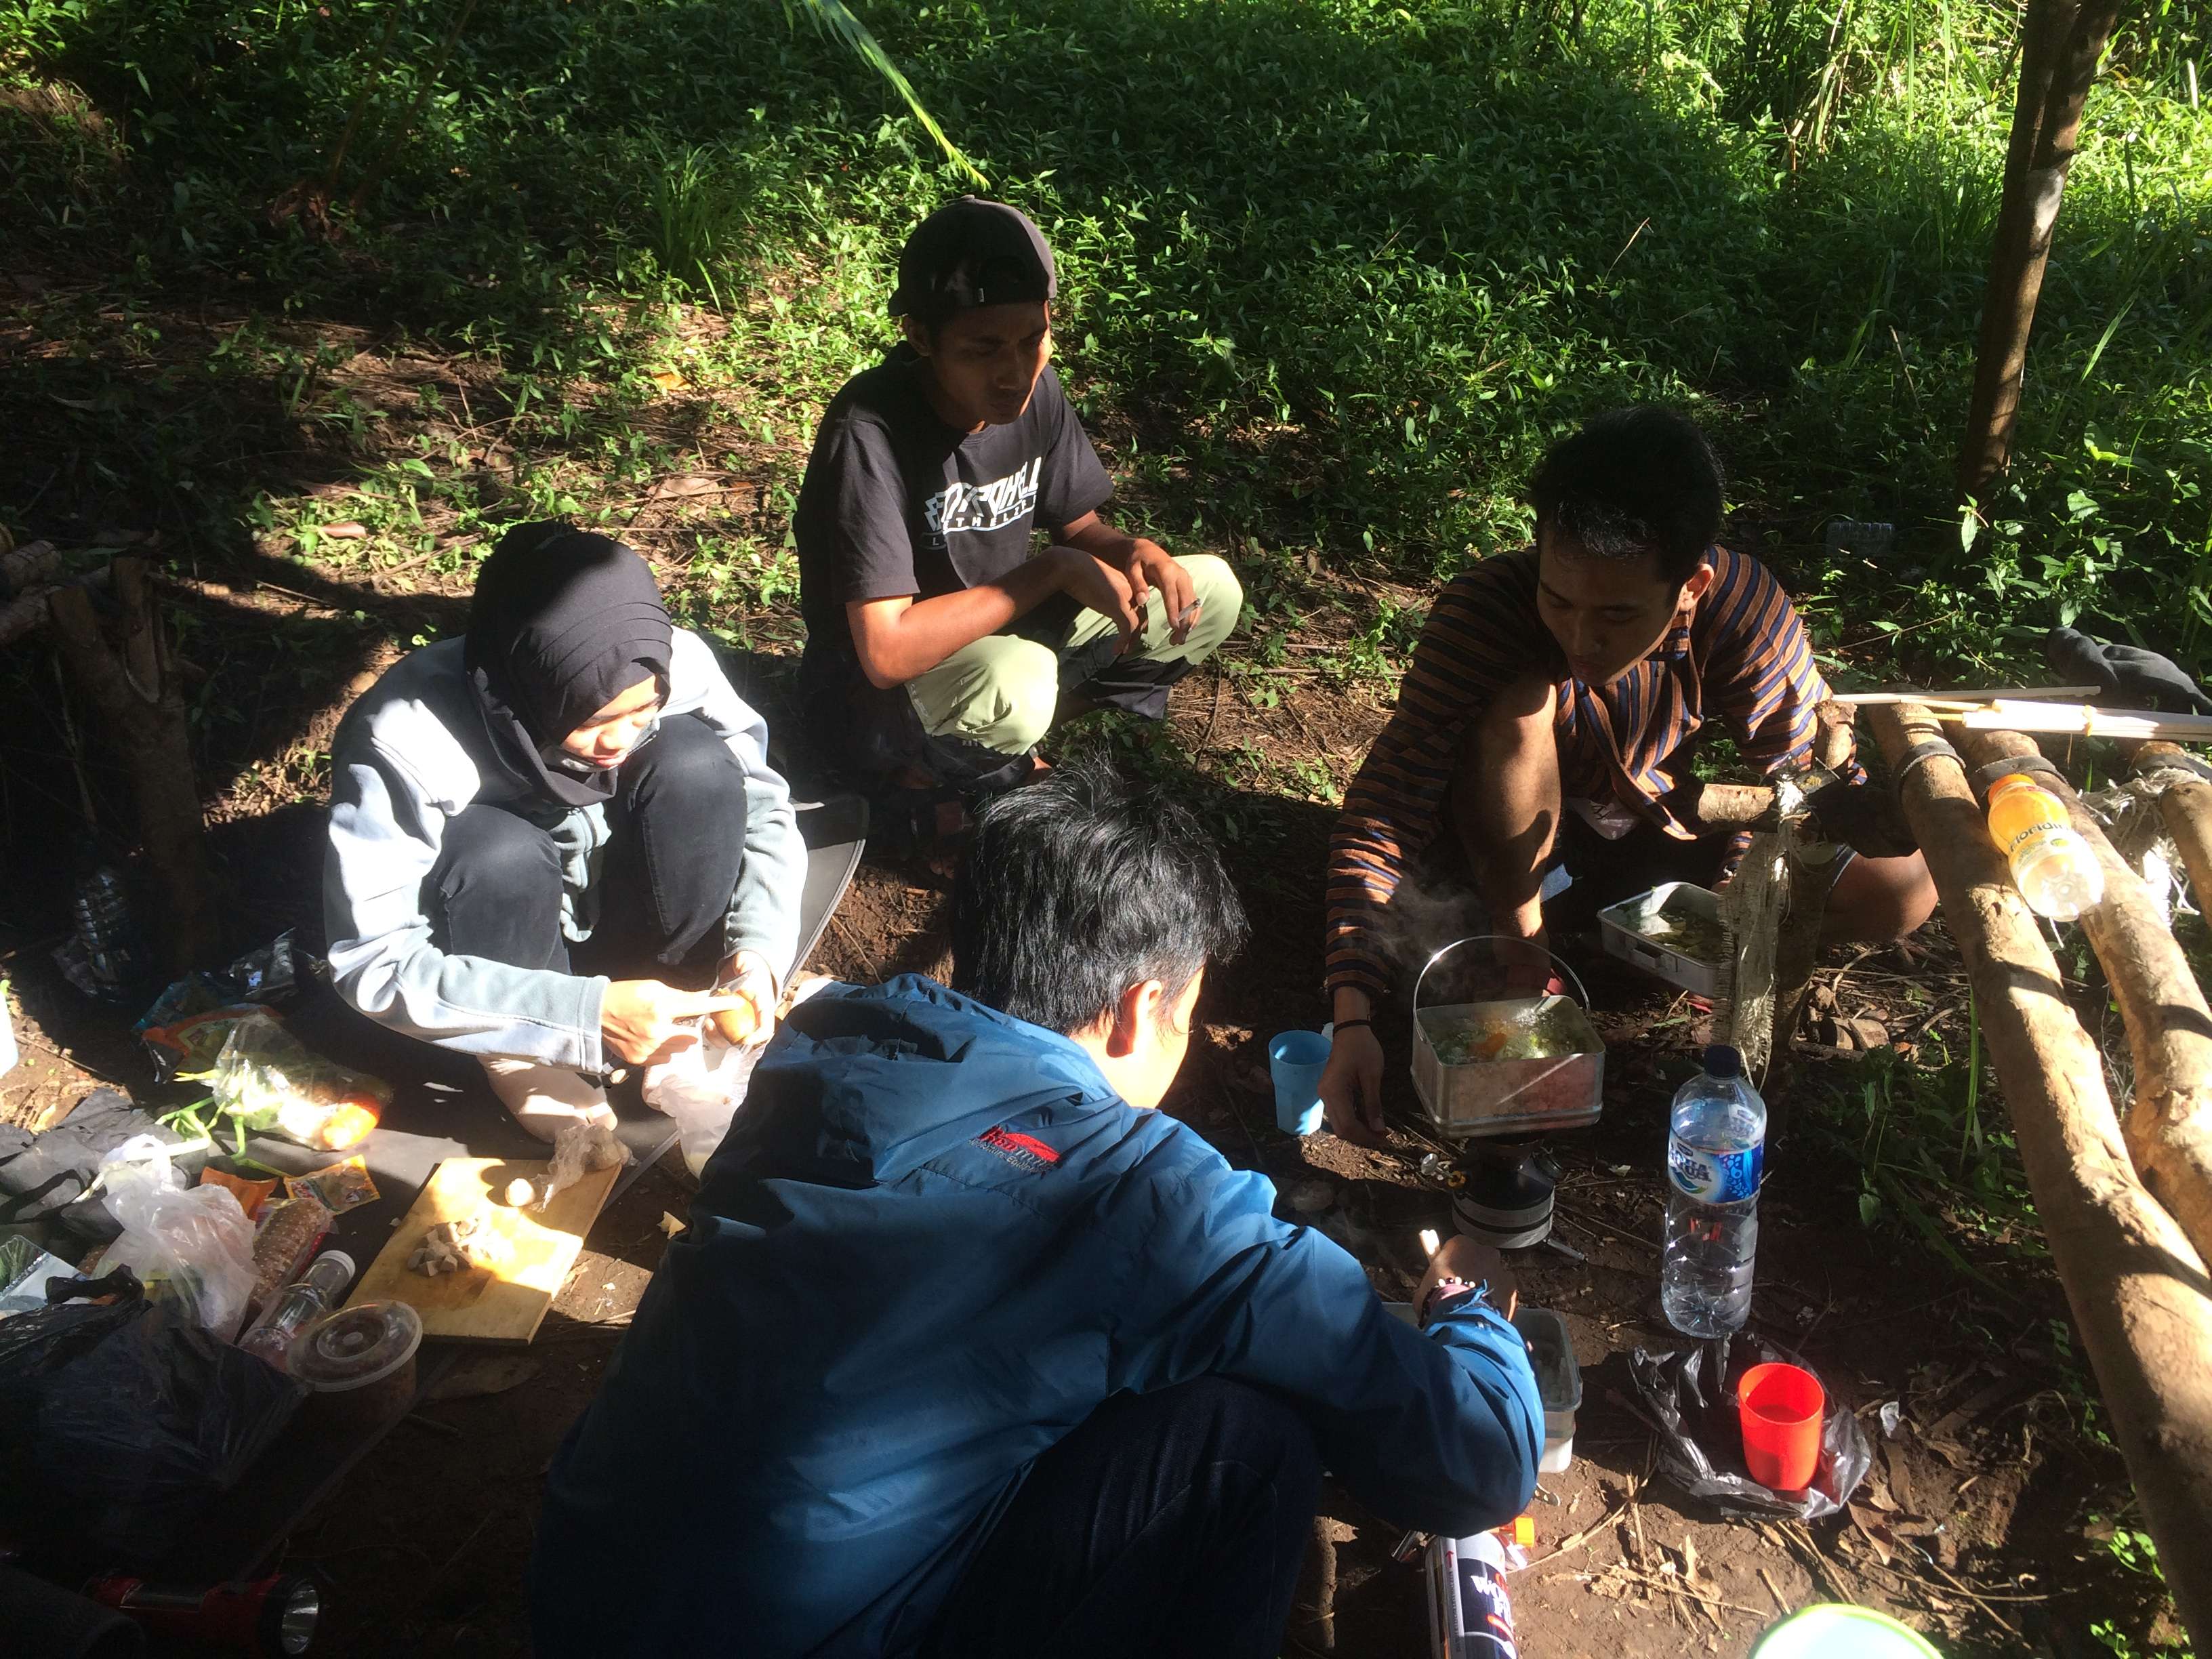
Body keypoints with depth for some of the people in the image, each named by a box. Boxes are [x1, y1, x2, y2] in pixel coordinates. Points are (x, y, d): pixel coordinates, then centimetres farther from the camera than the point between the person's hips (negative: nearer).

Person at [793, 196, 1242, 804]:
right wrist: (1052, 571, -27)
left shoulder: (1035, 390, -8)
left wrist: (1132, 550, -18)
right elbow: (887, 653, -34)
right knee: (1013, 686, -40)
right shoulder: (871, 433, -29)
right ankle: (928, 782, -7)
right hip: (870, 691, -7)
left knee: (1211, 591, -3)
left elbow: (1079, 529, 7)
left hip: (999, 634, 7)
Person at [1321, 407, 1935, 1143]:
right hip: (1516, 843, -2)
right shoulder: (1485, 609, -32)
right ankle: (1519, 957, -16)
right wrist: (1353, 1021, -44)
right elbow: (1383, 813, -34)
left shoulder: (1742, 607, -25)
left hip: (1651, 837, 3)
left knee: (1906, 888, -18)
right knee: (1517, 707, -36)